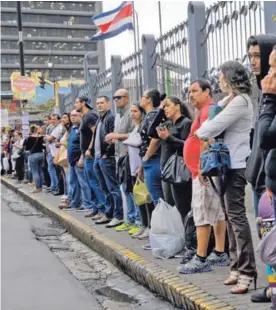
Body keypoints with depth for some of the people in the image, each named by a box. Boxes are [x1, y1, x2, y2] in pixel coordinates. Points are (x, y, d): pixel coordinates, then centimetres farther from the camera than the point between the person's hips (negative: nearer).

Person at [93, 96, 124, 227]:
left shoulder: (111, 117, -10)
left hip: (106, 158, -10)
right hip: (98, 158, 10)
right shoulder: (100, 119, 19)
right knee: (105, 189, 15)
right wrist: (95, 154, 13)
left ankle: (119, 216, -4)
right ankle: (108, 214, 22)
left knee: (113, 188, -7)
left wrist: (106, 153, -17)